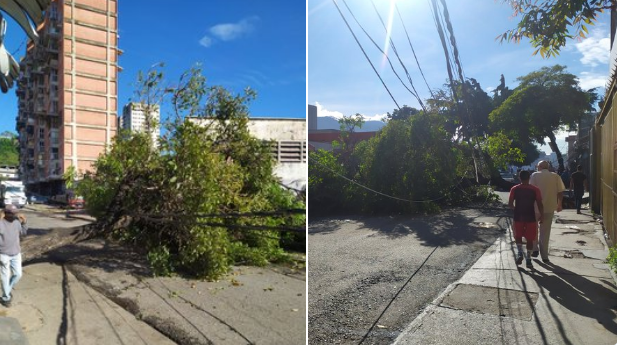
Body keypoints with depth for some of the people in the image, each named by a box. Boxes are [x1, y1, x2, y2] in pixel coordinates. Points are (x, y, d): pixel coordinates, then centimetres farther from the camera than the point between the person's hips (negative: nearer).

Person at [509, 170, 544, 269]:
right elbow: (540, 205, -7)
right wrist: (542, 216, 5)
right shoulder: (535, 190, -4)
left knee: (518, 236, 19)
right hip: (530, 217, 0)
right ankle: (528, 260, 10)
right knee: (529, 239, 9)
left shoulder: (514, 189, -3)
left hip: (518, 217, 0)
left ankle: (520, 253, 3)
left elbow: (510, 204, -3)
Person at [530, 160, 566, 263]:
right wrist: (559, 205, 16)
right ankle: (544, 256, 11)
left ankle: (535, 250, 17)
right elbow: (560, 192, 3)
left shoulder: (535, 175, -4)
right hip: (550, 207, 2)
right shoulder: (556, 176, 4)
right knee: (545, 232, 9)